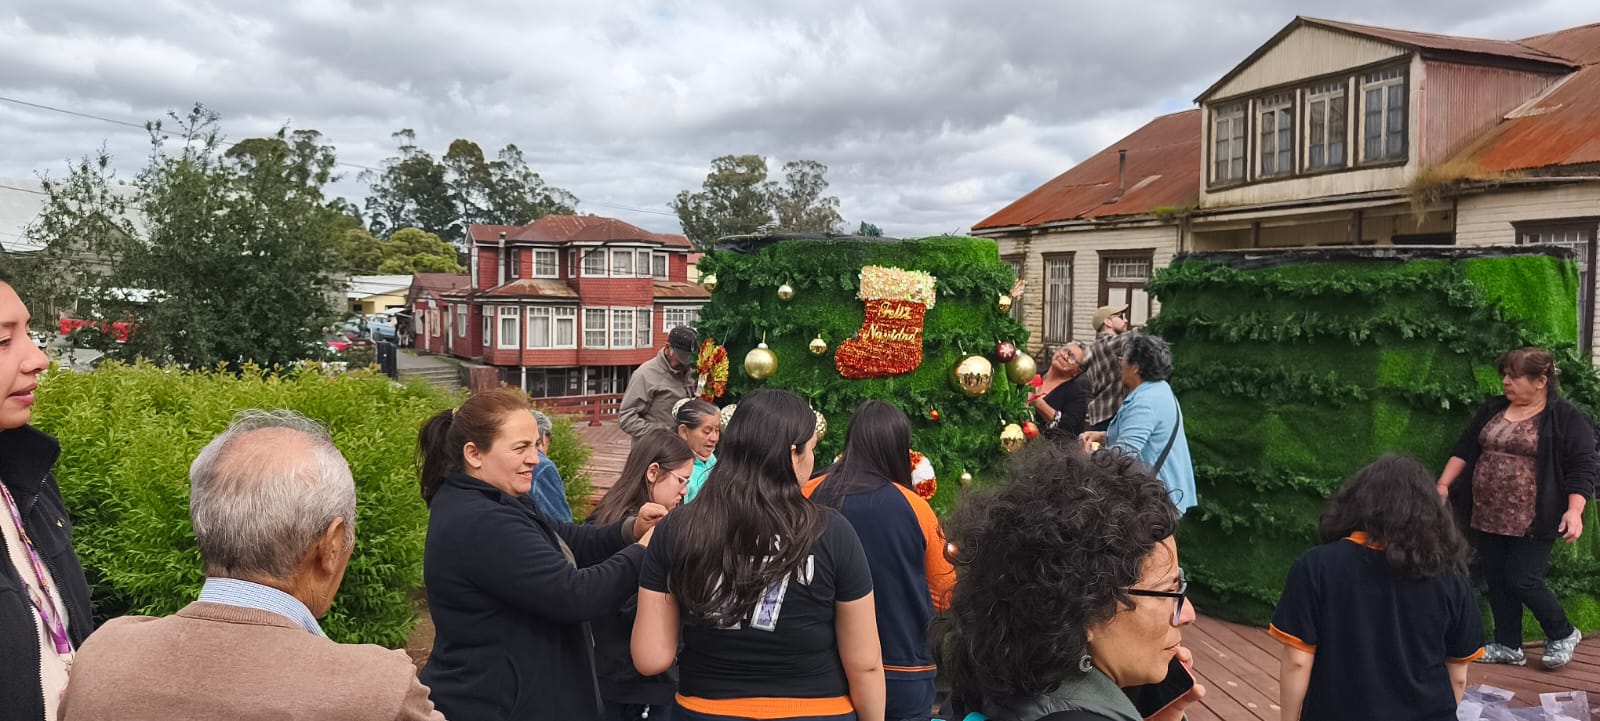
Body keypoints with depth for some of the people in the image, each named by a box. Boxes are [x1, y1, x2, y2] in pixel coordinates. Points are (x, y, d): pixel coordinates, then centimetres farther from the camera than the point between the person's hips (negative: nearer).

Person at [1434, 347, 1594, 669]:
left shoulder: (1567, 418, -7)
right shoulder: (1493, 409, 10)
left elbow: (1583, 467, -10)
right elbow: (1465, 449, 13)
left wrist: (1574, 510, -21)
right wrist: (1443, 484, 6)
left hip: (1533, 522, -6)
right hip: (1489, 517, 6)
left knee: (1522, 580, -5)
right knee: (1496, 580, 10)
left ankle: (1563, 634, 21)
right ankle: (1508, 646, 22)